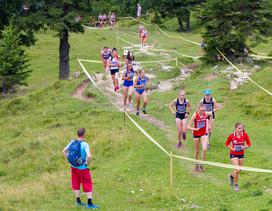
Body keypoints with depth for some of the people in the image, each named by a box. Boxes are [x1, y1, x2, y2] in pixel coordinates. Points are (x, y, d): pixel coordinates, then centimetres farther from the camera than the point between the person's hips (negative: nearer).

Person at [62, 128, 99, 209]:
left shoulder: (72, 142, -2)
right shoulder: (85, 144, -20)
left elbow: (64, 151, 6)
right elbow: (89, 156, -31)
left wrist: (69, 160, 10)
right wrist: (87, 163, -13)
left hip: (73, 167, 6)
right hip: (82, 168, -6)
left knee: (76, 184, 18)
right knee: (88, 185, 6)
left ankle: (78, 201, 27)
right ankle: (90, 203, 6)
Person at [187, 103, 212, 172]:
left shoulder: (206, 114, -13)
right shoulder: (195, 115, -21)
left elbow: (211, 115, 15)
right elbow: (188, 127, -20)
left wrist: (209, 124, 9)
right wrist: (195, 129, -36)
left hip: (204, 134, 1)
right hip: (196, 134, -1)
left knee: (204, 149, -14)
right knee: (197, 151, 11)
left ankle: (202, 164, -1)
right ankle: (197, 165, 28)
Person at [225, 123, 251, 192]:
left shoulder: (245, 135, -13)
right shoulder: (232, 136, -17)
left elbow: (249, 144, -3)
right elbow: (227, 144, -2)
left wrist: (245, 147, -23)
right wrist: (232, 148, -19)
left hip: (241, 154, 3)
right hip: (233, 154, -3)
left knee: (239, 170, 14)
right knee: (237, 170, -15)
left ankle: (232, 176, 49)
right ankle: (235, 185, 5)